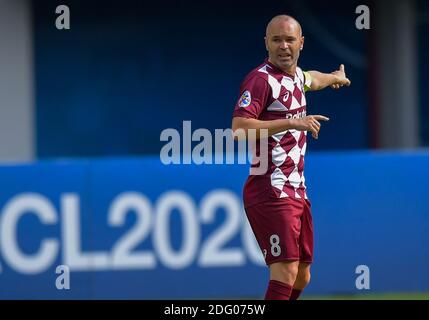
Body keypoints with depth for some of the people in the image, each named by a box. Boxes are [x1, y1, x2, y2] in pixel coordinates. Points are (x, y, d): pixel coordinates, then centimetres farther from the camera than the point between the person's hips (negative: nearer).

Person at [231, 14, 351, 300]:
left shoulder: (296, 76, 14)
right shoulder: (261, 80, -12)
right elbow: (239, 128, -25)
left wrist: (336, 77, 61)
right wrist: (292, 122, -28)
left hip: (297, 191, 9)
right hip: (270, 193, -9)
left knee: (301, 277, 11)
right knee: (285, 272, -20)